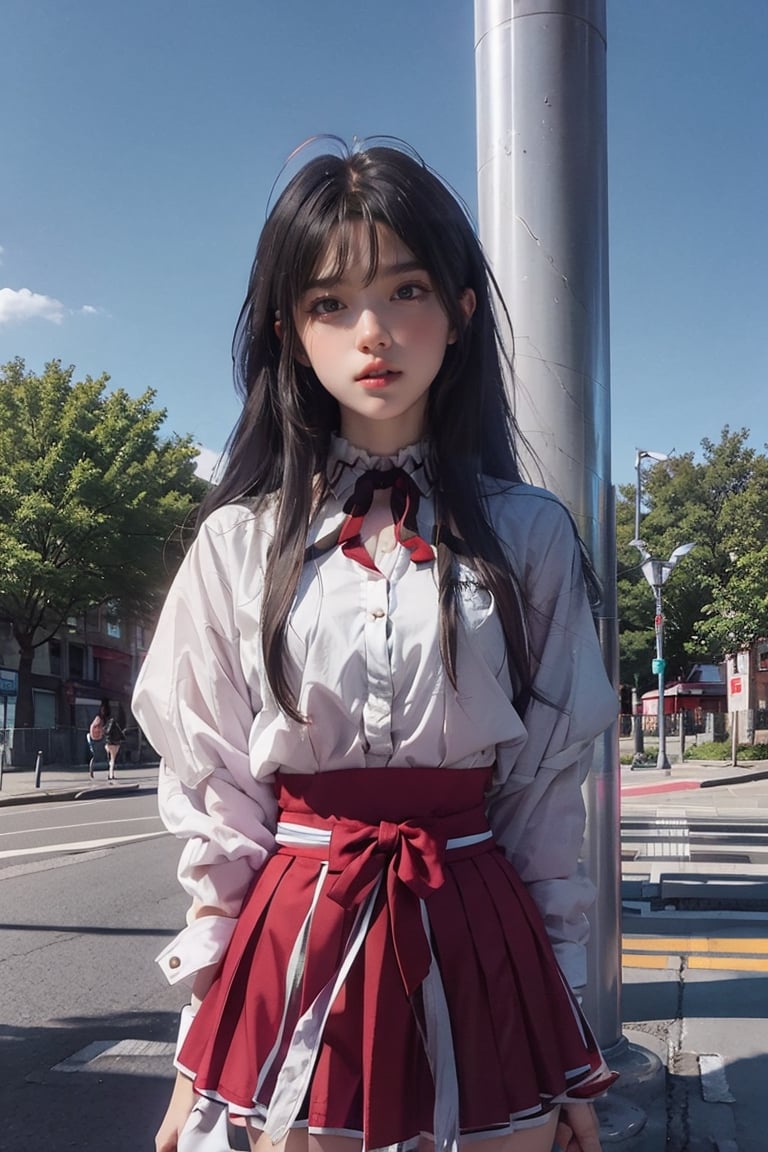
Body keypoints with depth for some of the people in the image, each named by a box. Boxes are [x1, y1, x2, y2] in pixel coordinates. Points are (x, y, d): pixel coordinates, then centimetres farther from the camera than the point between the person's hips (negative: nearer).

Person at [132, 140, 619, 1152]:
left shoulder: (529, 539, 0)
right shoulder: (240, 546, -1)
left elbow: (550, 794, 3)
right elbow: (214, 801, 2)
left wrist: (571, 1050, 5)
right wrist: (202, 1049, 4)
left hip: (478, 956, 0)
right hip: (299, 958, 0)